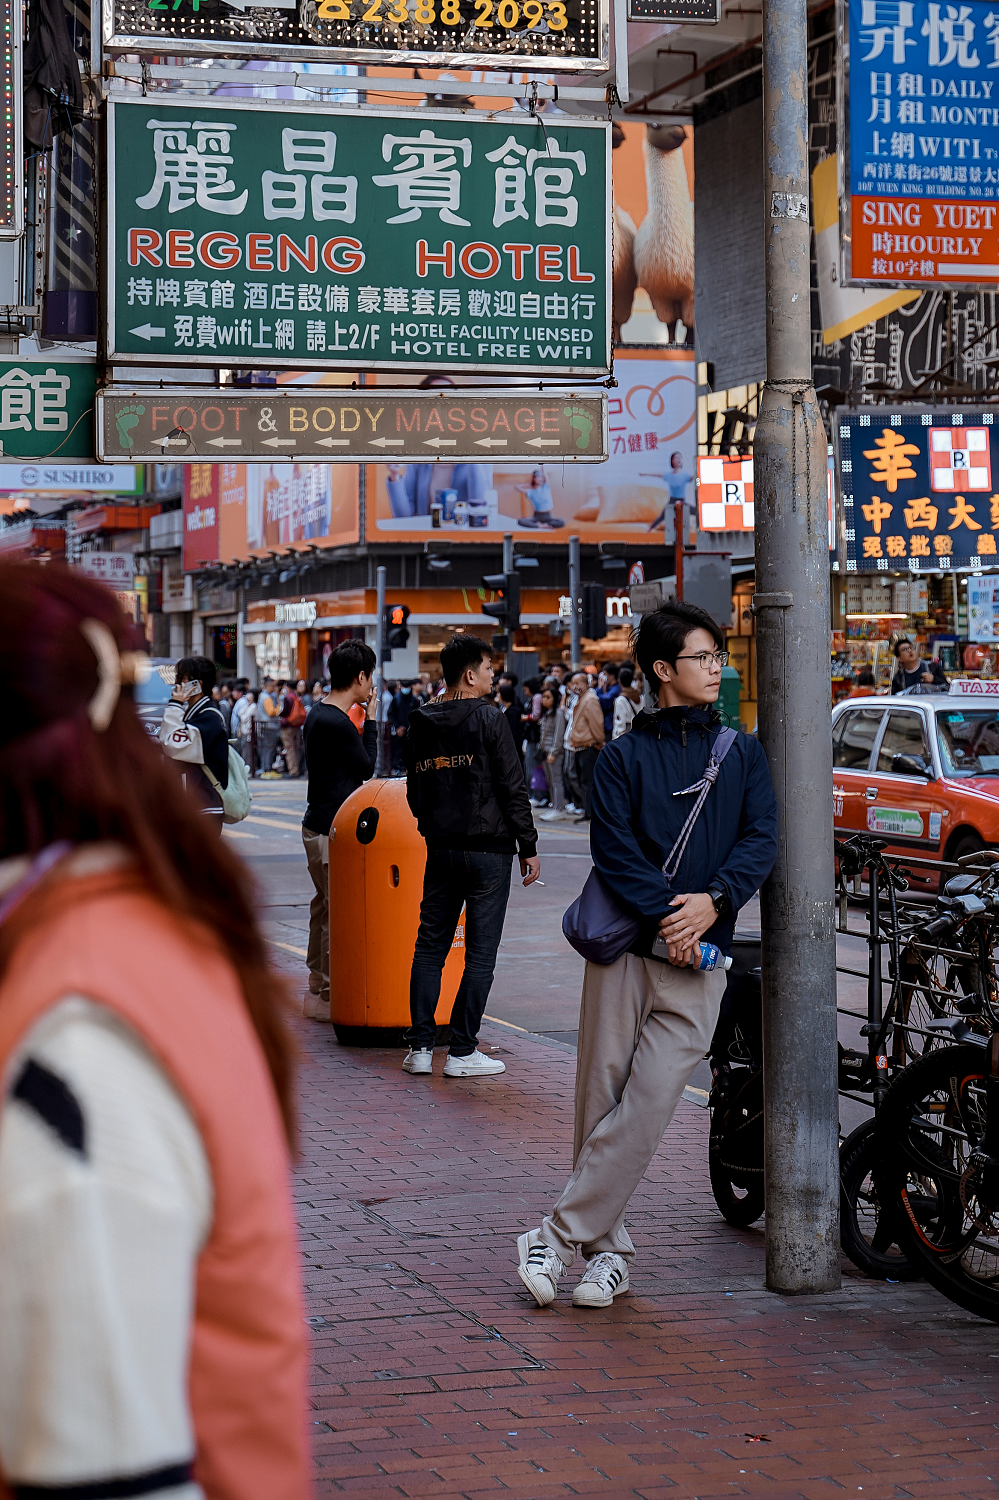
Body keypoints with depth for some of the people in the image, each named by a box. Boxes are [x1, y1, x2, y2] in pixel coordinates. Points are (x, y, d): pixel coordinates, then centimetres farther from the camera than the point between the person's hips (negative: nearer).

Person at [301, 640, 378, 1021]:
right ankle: (325, 997, -2)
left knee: (324, 908, 17)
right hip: (331, 832, -11)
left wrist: (362, 721, 11)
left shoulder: (318, 714, 11)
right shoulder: (337, 723, -20)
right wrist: (370, 721, -2)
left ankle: (317, 988, 26)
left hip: (317, 826, 11)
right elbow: (367, 768, -9)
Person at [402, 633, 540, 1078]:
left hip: (440, 849, 5)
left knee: (430, 946, 12)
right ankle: (462, 1052, 0)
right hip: (488, 849, -5)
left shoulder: (421, 723, 7)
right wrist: (529, 846, -4)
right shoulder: (487, 718, -10)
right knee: (480, 953, 0)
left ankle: (420, 1046, 9)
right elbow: (513, 789, -11)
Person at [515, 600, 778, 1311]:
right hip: (624, 947, 0)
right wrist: (668, 912, -17)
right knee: (600, 1103, 0)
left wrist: (715, 900, -14)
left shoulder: (743, 752, 14)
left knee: (647, 1107, -9)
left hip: (698, 960, 0)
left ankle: (558, 1238, -3)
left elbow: (762, 839, 3)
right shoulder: (623, 757, 8)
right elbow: (614, 849, -4)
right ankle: (610, 1252, 12)